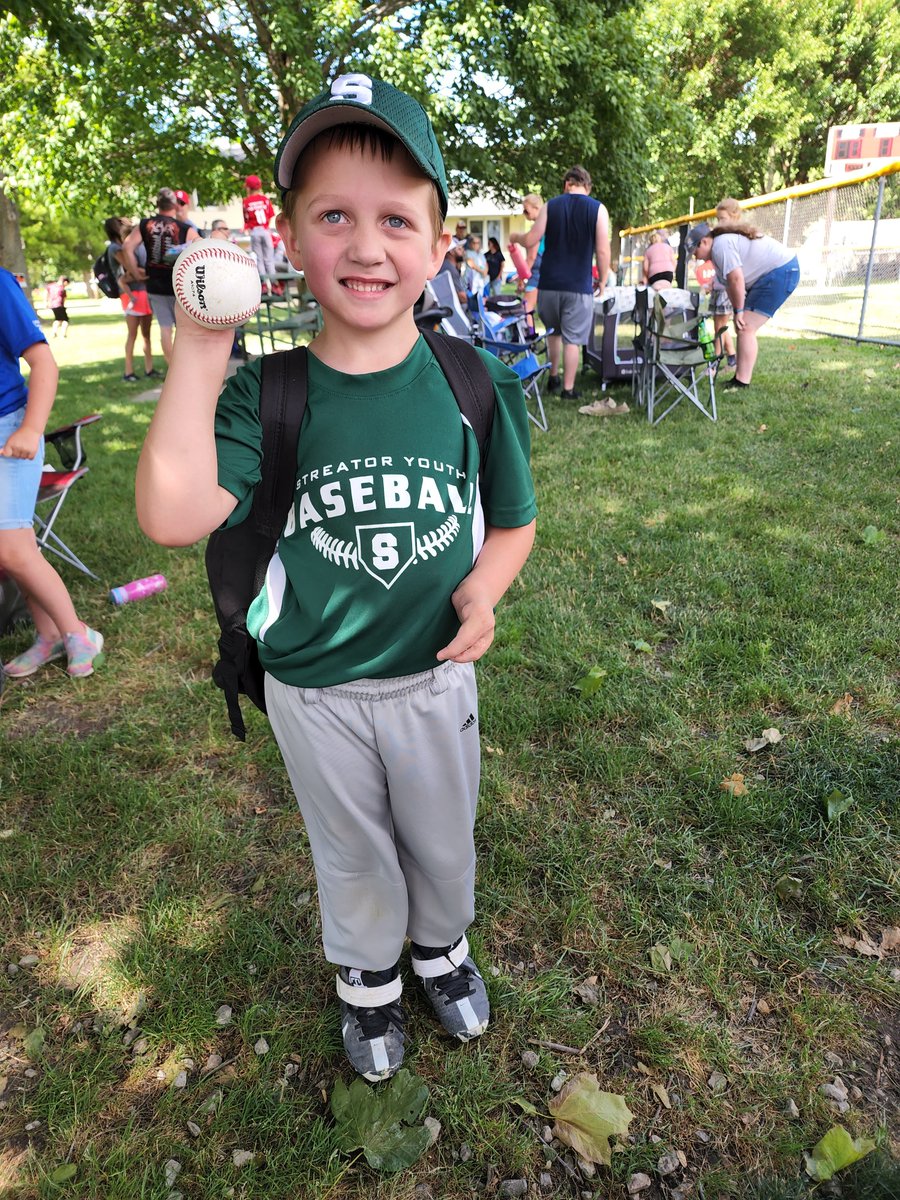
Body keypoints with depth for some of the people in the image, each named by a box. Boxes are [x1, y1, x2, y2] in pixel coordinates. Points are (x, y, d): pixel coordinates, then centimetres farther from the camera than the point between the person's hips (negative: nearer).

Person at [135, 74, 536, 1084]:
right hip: (313, 694, 0)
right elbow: (173, 516, -32)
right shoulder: (265, 395, -16)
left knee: (442, 840, 25)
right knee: (352, 856, 23)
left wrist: (484, 585, -20)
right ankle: (368, 978, 54)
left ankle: (443, 945, 58)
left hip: (434, 678, 1)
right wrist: (201, 345, -31)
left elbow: (513, 521, 0)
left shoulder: (475, 384, -12)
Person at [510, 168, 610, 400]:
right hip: (579, 286, -2)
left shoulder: (550, 206, 2)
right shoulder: (597, 209, -3)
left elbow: (530, 241, 1)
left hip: (549, 284, 3)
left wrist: (515, 237, 22)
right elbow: (602, 251, -8)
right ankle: (568, 389, 3)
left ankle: (553, 377, 29)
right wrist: (602, 281, 4)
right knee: (572, 338, 2)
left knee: (553, 331, 22)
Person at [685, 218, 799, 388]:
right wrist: (738, 310, 10)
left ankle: (742, 382, -15)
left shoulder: (720, 246, -16)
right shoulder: (724, 242, 17)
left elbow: (736, 279, -24)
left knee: (746, 329, -14)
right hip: (774, 273, 11)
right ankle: (740, 377, 20)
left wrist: (739, 310, -16)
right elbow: (730, 285, 13)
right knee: (744, 328, 14)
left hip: (781, 272, -11)